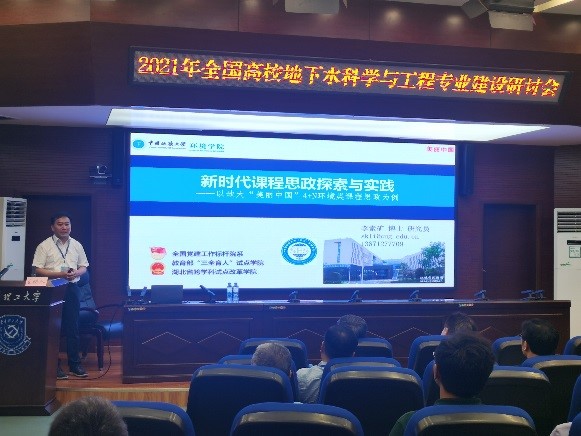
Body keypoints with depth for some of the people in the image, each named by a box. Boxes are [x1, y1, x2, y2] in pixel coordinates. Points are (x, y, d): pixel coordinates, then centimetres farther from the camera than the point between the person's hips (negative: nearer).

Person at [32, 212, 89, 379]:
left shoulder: (77, 245, 9)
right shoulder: (44, 246, -3)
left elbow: (83, 267, 13)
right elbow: (38, 270, -8)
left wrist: (76, 273, -10)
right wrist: (59, 274, -20)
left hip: (72, 288, 3)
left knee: (73, 327, 7)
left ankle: (74, 363, 16)